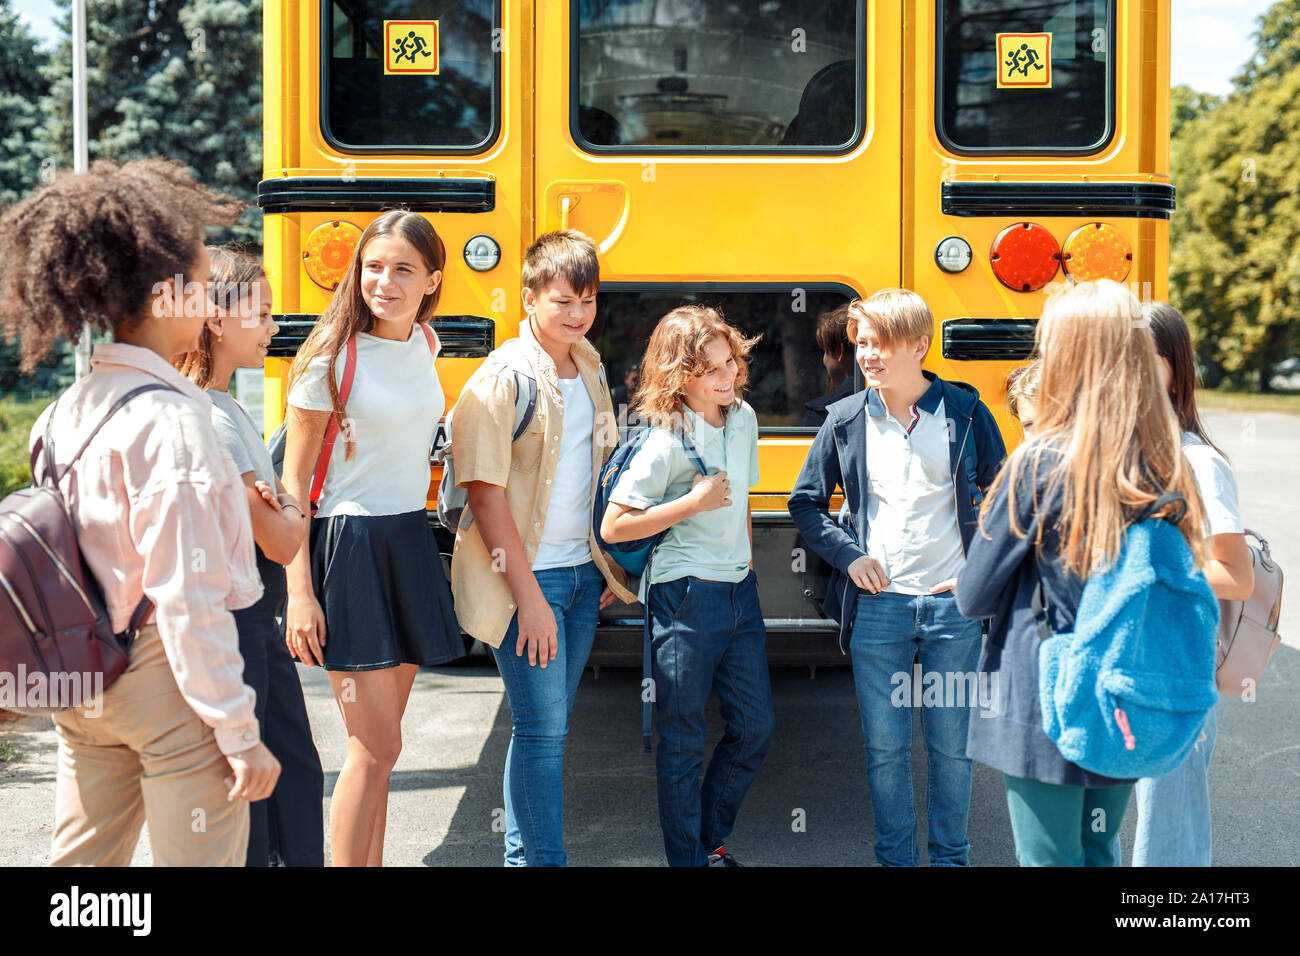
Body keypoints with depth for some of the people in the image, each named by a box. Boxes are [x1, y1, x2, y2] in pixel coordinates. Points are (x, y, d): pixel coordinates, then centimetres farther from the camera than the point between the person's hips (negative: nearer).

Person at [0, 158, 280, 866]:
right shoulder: (169, 421, -19)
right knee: (198, 857, 4)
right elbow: (188, 600, -21)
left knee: (83, 858, 18)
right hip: (165, 679, -8)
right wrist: (239, 735, -17)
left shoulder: (64, 413, 6)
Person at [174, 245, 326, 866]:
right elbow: (280, 544, -19)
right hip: (229, 622, -10)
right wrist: (295, 512, 0)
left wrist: (275, 505, -10)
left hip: (259, 622, 10)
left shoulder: (227, 407, 10)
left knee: (296, 770, 15)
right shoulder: (208, 419, -20)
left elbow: (274, 504, 11)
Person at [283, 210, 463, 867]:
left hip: (412, 540, 6)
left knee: (378, 742, 12)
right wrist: (299, 592, -14)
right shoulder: (332, 357, -12)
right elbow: (293, 483, -9)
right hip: (350, 544, -6)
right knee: (377, 746, -6)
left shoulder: (426, 342, 6)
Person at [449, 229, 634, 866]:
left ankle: (524, 851, 27)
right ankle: (538, 858, 11)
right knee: (540, 726, -3)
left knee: (551, 723, 14)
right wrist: (529, 597, -18)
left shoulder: (590, 368, 8)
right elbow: (485, 495, -16)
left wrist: (611, 562, 13)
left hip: (583, 573, 7)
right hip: (526, 577, -7)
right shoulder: (503, 377, -13)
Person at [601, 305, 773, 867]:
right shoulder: (666, 441, -16)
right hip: (685, 597, -7)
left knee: (755, 726, 12)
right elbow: (612, 528, -16)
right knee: (684, 740, 4)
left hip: (740, 591, 7)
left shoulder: (744, 418, 5)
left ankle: (713, 840, 31)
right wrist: (693, 503, -18)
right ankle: (689, 858, 19)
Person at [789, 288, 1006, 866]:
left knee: (951, 746, 9)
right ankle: (895, 858, 23)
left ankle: (950, 857, 25)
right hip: (877, 606, 1)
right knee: (884, 748, 8)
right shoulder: (846, 420, 2)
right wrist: (847, 555, -2)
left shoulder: (965, 412, 0)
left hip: (953, 606, -1)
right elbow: (805, 502, 12)